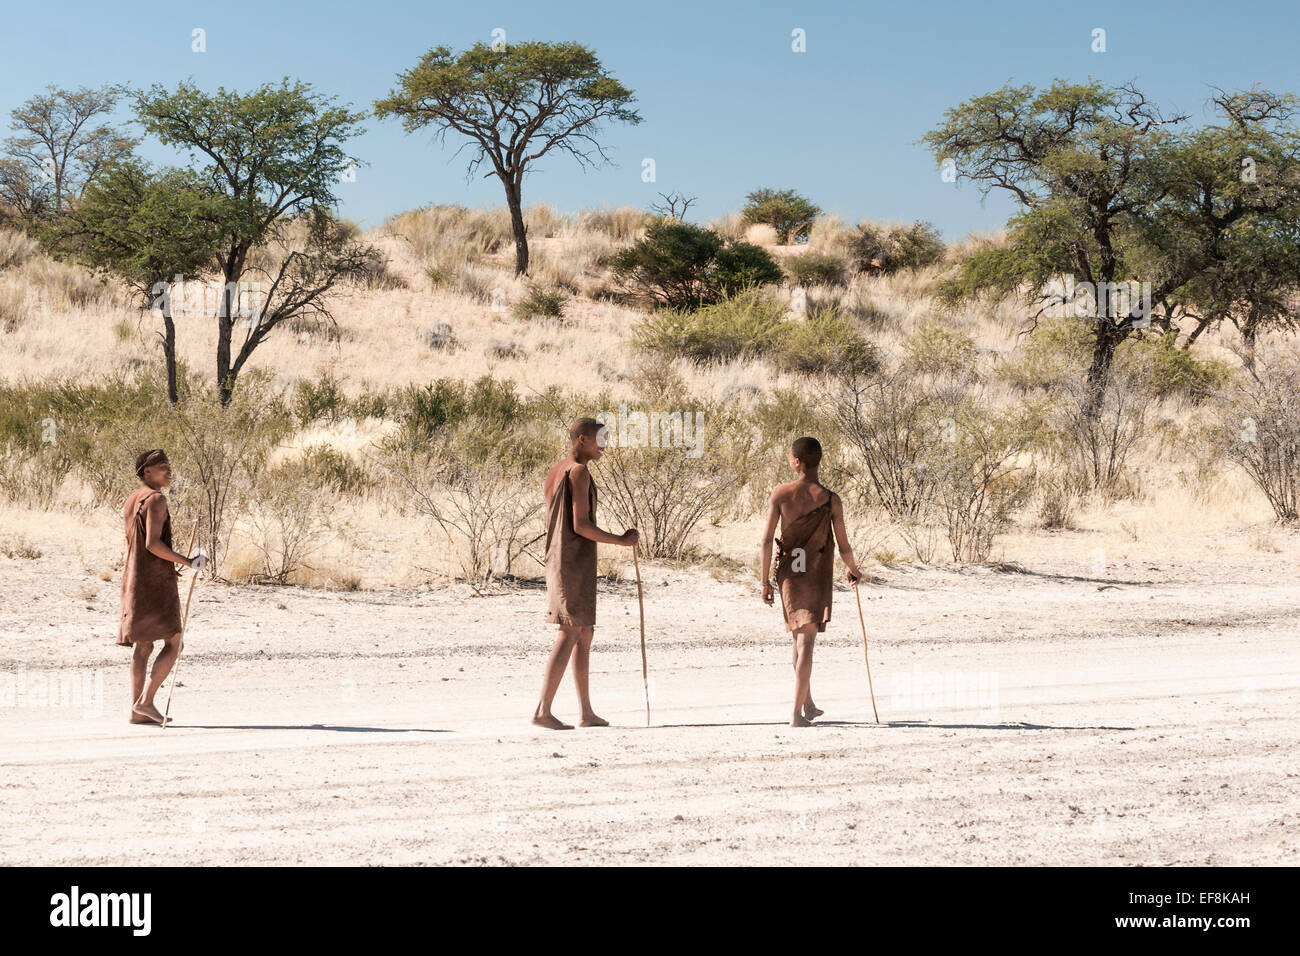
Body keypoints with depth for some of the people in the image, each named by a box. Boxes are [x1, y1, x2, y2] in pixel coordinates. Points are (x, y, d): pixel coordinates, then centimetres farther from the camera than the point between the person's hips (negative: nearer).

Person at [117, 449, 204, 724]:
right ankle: (146, 700, -14)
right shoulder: (156, 499, -12)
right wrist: (187, 562, -17)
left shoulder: (131, 500, 18)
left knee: (142, 646, 8)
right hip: (157, 580, -9)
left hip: (133, 578, 9)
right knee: (173, 643, -6)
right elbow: (153, 543, -21)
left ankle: (137, 709, 5)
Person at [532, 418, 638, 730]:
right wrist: (622, 541, -11)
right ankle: (543, 710, -18)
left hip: (557, 560, 10)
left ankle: (587, 712, 12)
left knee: (585, 635, 12)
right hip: (577, 560, -10)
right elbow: (581, 525, -19)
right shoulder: (579, 472, -13)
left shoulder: (554, 471, 17)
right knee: (570, 635, -12)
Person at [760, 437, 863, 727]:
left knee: (799, 639, 20)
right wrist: (854, 571, 16)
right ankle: (797, 714, -12)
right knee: (806, 642, -5)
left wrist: (765, 580, 4)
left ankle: (808, 706, 32)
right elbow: (843, 546, -5)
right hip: (816, 576, -3)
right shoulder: (831, 500, -9)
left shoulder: (780, 493, -5)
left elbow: (767, 539, -5)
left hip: (788, 573, 3)